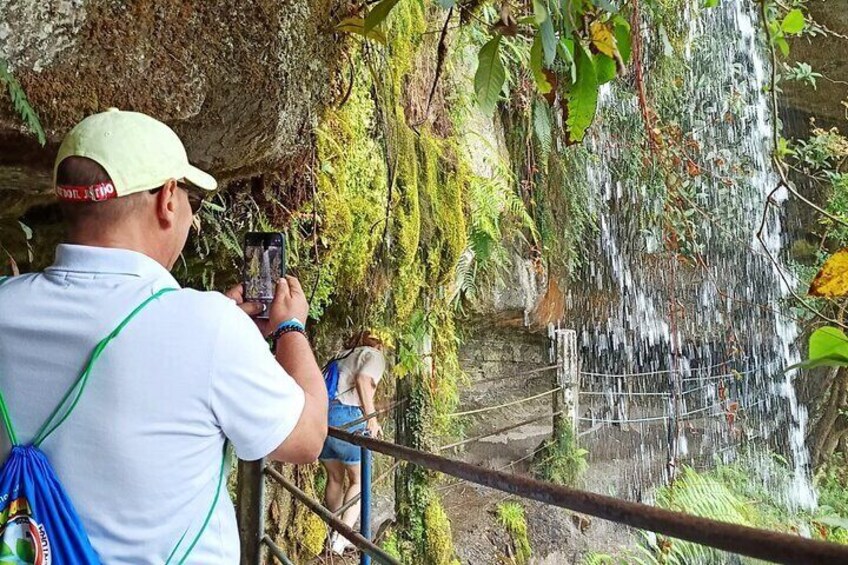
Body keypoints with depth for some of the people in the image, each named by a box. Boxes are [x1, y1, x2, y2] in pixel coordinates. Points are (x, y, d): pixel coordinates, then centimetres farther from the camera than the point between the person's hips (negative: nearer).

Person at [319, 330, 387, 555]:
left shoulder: (342, 355, 28)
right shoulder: (374, 355, 10)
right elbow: (362, 379, -11)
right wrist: (371, 417, -10)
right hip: (346, 417, -6)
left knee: (335, 478, 18)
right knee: (359, 480, 6)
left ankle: (336, 534, 25)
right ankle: (343, 535, -6)